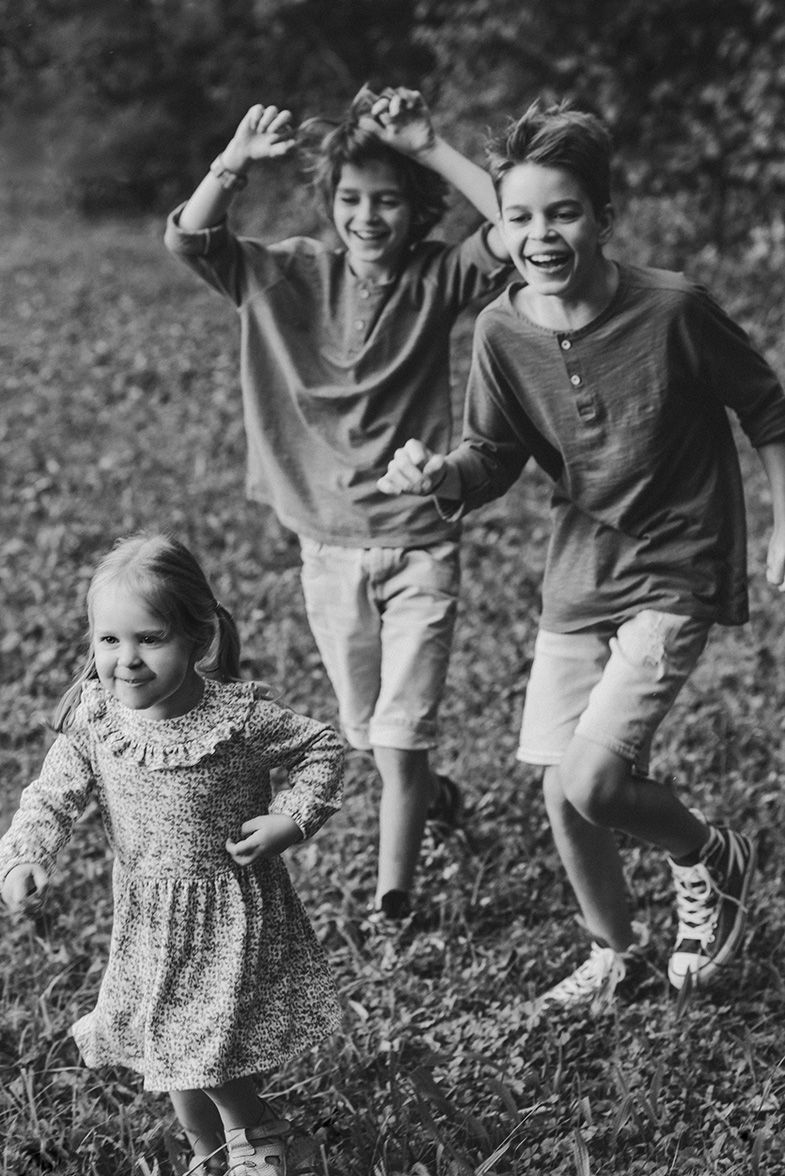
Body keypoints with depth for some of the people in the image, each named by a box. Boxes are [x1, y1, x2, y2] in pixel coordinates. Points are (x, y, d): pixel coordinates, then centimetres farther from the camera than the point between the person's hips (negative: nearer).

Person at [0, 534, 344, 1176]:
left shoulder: (240, 715, -22)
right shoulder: (93, 719, -13)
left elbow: (324, 749, -8)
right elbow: (54, 796, -5)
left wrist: (291, 819, -19)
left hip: (232, 910, -4)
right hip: (149, 914, 4)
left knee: (205, 1046, -7)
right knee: (167, 1045, 17)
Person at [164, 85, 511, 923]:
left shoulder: (436, 280, -8)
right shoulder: (292, 274, -3)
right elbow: (187, 240, -13)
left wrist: (431, 148, -28)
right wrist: (237, 161, -28)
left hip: (420, 548, -3)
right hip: (329, 551, 3)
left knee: (399, 743, -7)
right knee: (368, 738, 20)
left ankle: (391, 907, 5)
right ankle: (434, 794, 51)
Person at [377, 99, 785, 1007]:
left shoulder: (672, 310, -18)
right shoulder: (502, 331, -7)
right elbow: (496, 456, 1)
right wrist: (440, 478, -21)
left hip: (675, 576, -5)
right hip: (576, 577, 5)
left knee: (593, 781, -16)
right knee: (561, 794, 8)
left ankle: (710, 857, 17)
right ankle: (611, 953, 36)